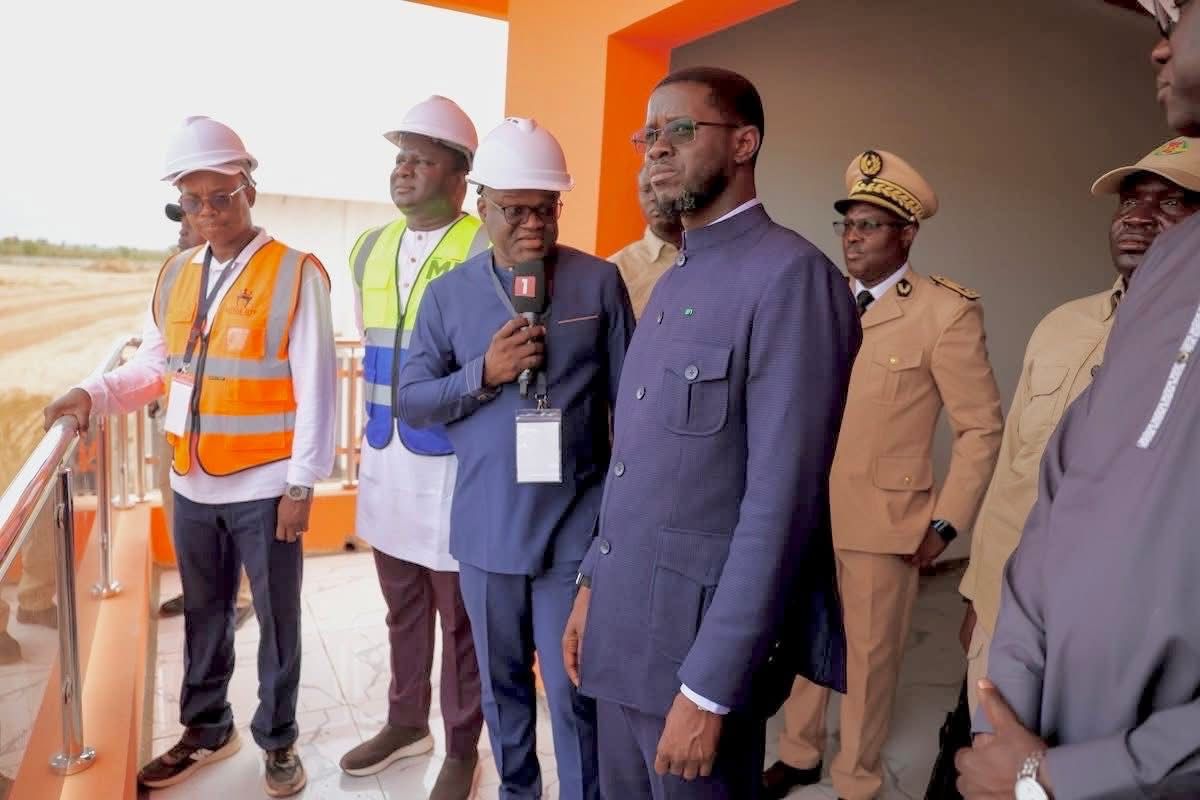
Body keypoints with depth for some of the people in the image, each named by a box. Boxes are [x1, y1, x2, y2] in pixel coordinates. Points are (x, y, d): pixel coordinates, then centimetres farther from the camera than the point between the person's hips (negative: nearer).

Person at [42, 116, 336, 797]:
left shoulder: (295, 274, -11)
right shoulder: (176, 276, 8)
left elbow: (316, 389, -13)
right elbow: (156, 365, 13)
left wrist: (301, 484, -14)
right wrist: (94, 394, -6)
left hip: (264, 489, -5)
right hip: (193, 487, 6)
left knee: (276, 619, 9)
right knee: (204, 616, 20)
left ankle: (277, 741, 29)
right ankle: (207, 729, 40)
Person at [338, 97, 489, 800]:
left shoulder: (485, 254, -13)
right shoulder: (370, 250, 10)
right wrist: (375, 436, 18)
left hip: (451, 464, -6)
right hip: (384, 460, 7)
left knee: (458, 615, 9)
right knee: (403, 607, 21)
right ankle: (407, 722, 42)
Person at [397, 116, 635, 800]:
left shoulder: (600, 282, -3)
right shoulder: (449, 292, 2)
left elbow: (627, 403, 0)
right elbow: (412, 402, 2)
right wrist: (483, 374, -15)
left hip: (576, 524, -2)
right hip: (486, 527, 3)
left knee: (575, 688, 5)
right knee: (502, 680, 20)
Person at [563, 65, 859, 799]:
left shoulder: (791, 276, -16)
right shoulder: (673, 281, 12)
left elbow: (781, 502, -22)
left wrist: (709, 687, -20)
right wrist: (595, 581, 12)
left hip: (703, 641, -8)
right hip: (626, 628, 8)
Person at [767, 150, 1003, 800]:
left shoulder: (948, 312, -10)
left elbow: (981, 428, -7)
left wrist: (945, 524, -9)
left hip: (883, 519, -4)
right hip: (807, 511, 5)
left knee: (869, 655, 12)